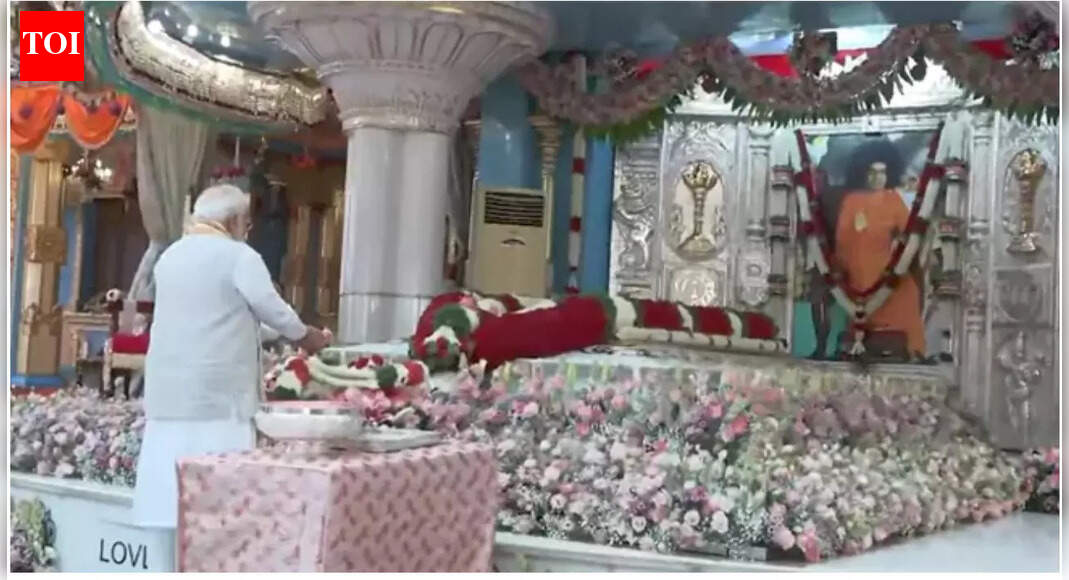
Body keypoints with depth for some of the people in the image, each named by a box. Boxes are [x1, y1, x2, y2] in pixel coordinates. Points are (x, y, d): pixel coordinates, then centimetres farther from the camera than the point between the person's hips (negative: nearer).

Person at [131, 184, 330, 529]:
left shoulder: (169, 256, 16)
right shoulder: (238, 255, -7)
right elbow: (274, 312, -7)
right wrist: (307, 337, 11)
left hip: (167, 391, 7)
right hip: (218, 391, -7)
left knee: (169, 482, 7)